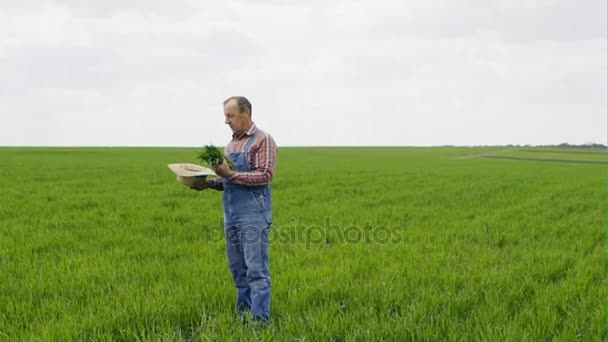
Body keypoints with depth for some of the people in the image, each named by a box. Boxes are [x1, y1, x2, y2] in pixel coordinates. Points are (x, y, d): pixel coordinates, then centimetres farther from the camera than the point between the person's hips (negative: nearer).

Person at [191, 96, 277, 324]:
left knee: (256, 270, -8)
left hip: (254, 215, -8)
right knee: (238, 270, 10)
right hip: (231, 215, 8)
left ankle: (260, 321, -7)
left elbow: (265, 175, -15)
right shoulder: (231, 144, 18)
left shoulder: (262, 140, -6)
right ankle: (242, 317, 17)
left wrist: (231, 174, -20)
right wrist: (209, 183, 5)